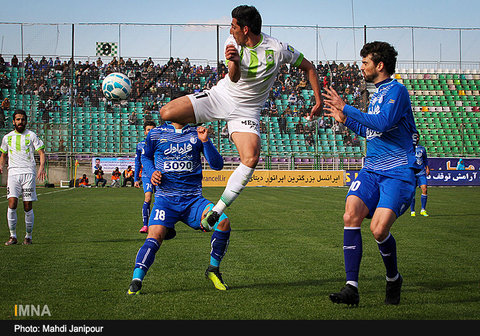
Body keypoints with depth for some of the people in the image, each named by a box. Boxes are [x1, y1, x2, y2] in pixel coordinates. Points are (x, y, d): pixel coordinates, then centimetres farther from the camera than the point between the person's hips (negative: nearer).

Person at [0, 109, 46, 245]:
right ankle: (13, 236, -4)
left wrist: (42, 166, -15)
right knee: (12, 203, -13)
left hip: (28, 173, -2)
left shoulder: (31, 136, 5)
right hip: (13, 173, 2)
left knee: (28, 207, -3)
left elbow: (41, 152, 3)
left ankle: (28, 236, 10)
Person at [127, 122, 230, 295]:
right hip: (165, 198, -1)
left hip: (193, 199, 1)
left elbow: (217, 165, 3)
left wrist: (205, 141, -11)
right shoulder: (155, 134, 7)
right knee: (155, 236, -26)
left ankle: (213, 270, 0)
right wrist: (151, 172, 3)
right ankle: (135, 282, -22)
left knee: (223, 222, -21)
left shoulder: (196, 134, 8)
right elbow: (145, 157, 25)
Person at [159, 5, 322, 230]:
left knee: (251, 158, -29)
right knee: (166, 113, -16)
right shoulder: (233, 43, -7)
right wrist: (235, 63, -42)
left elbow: (308, 67, 1)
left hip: (246, 110, -2)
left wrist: (318, 100, -4)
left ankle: (217, 211, -21)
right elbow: (234, 78, -18)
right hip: (220, 95, 2)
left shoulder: (277, 49, -13)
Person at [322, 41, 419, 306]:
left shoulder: (397, 90, -6)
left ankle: (393, 279, 11)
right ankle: (352, 288, -16)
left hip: (398, 172, -7)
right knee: (351, 215, -16)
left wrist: (347, 109, -15)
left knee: (379, 228, -19)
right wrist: (345, 120, 24)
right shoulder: (377, 94, 21)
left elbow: (383, 123, -22)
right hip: (372, 170, 7)